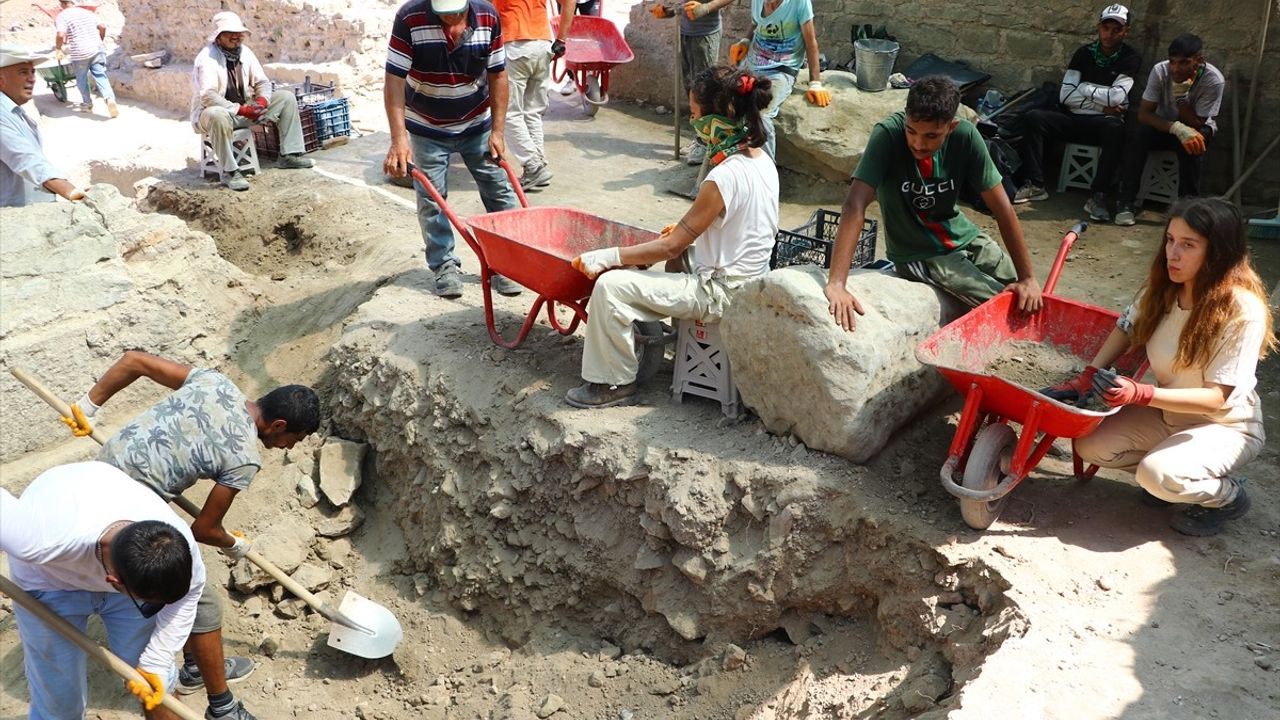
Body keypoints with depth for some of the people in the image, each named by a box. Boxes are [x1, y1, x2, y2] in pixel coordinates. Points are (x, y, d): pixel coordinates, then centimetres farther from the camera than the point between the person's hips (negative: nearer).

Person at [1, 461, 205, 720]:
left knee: (155, 682, 8)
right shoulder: (38, 541, -45)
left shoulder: (178, 545, -34)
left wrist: (155, 664, -10)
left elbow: (188, 593, -13)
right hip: (52, 582, -2)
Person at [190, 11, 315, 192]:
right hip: (214, 112, -7)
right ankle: (229, 172, -33)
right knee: (217, 116, -45)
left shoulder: (245, 52, 0)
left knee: (286, 98, -2)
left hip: (245, 108, 7)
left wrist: (262, 100, -18)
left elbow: (262, 82, 5)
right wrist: (241, 109, -36)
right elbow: (208, 96, -29)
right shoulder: (207, 58, -20)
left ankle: (289, 155, -5)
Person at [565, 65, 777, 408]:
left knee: (610, 285, -13)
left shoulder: (724, 178, -25)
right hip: (749, 282, 10)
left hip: (720, 294, -10)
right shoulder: (762, 159, 2)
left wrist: (604, 257, -15)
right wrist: (687, 228, 17)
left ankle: (615, 383, 1)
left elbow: (671, 246, -20)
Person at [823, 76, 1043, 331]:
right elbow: (855, 205, -35)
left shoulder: (965, 136, -17)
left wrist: (1028, 277, -14)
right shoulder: (887, 135, -27)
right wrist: (836, 284, -44)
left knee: (1028, 303, 7)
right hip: (919, 254, -4)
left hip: (963, 236, 4)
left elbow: (1001, 206, -13)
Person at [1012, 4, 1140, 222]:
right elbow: (1065, 96, -2)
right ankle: (1035, 185, -20)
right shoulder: (1084, 53, 8)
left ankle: (1098, 196, -38)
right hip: (1075, 118, 3)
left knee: (1115, 127, -38)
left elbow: (1116, 97, -13)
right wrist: (1102, 106, -8)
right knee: (1034, 118, -21)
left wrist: (1084, 89, -3)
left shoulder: (1131, 58, 0)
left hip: (1103, 122, -3)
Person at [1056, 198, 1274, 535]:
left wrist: (1141, 394, -38)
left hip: (1226, 426, -6)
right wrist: (1085, 379, -11)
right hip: (1168, 412, 6)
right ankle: (1171, 477, 9)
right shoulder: (1162, 288, -9)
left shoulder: (1243, 311, -26)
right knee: (1090, 444, -14)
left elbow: (1218, 398, -26)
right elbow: (1126, 329, 5)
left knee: (1158, 474, -32)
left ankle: (1227, 494, 1)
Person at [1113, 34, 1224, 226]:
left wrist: (1181, 95, -38)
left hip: (1199, 128, -1)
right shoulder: (1160, 71, -22)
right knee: (1139, 136, -30)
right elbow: (1143, 113, -25)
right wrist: (1177, 128, -40)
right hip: (1163, 124, 1)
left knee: (1190, 145, -35)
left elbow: (1194, 124, -25)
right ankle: (1127, 203, -26)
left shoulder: (1213, 80, -26)